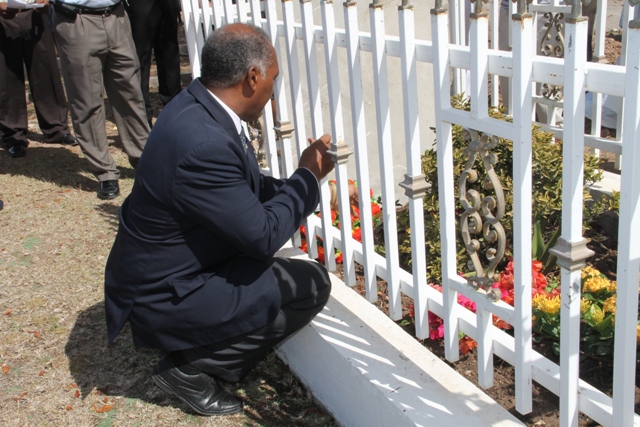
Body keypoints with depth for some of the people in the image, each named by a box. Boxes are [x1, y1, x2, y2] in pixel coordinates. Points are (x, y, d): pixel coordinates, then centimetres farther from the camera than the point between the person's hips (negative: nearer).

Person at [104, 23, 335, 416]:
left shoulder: (198, 104, -3)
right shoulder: (202, 144, -32)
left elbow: (249, 189, 10)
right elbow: (262, 235, -23)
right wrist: (308, 176, -12)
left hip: (174, 268, 9)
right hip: (164, 297, -9)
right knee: (311, 285, -9)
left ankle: (197, 351, 17)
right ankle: (192, 368, 1)